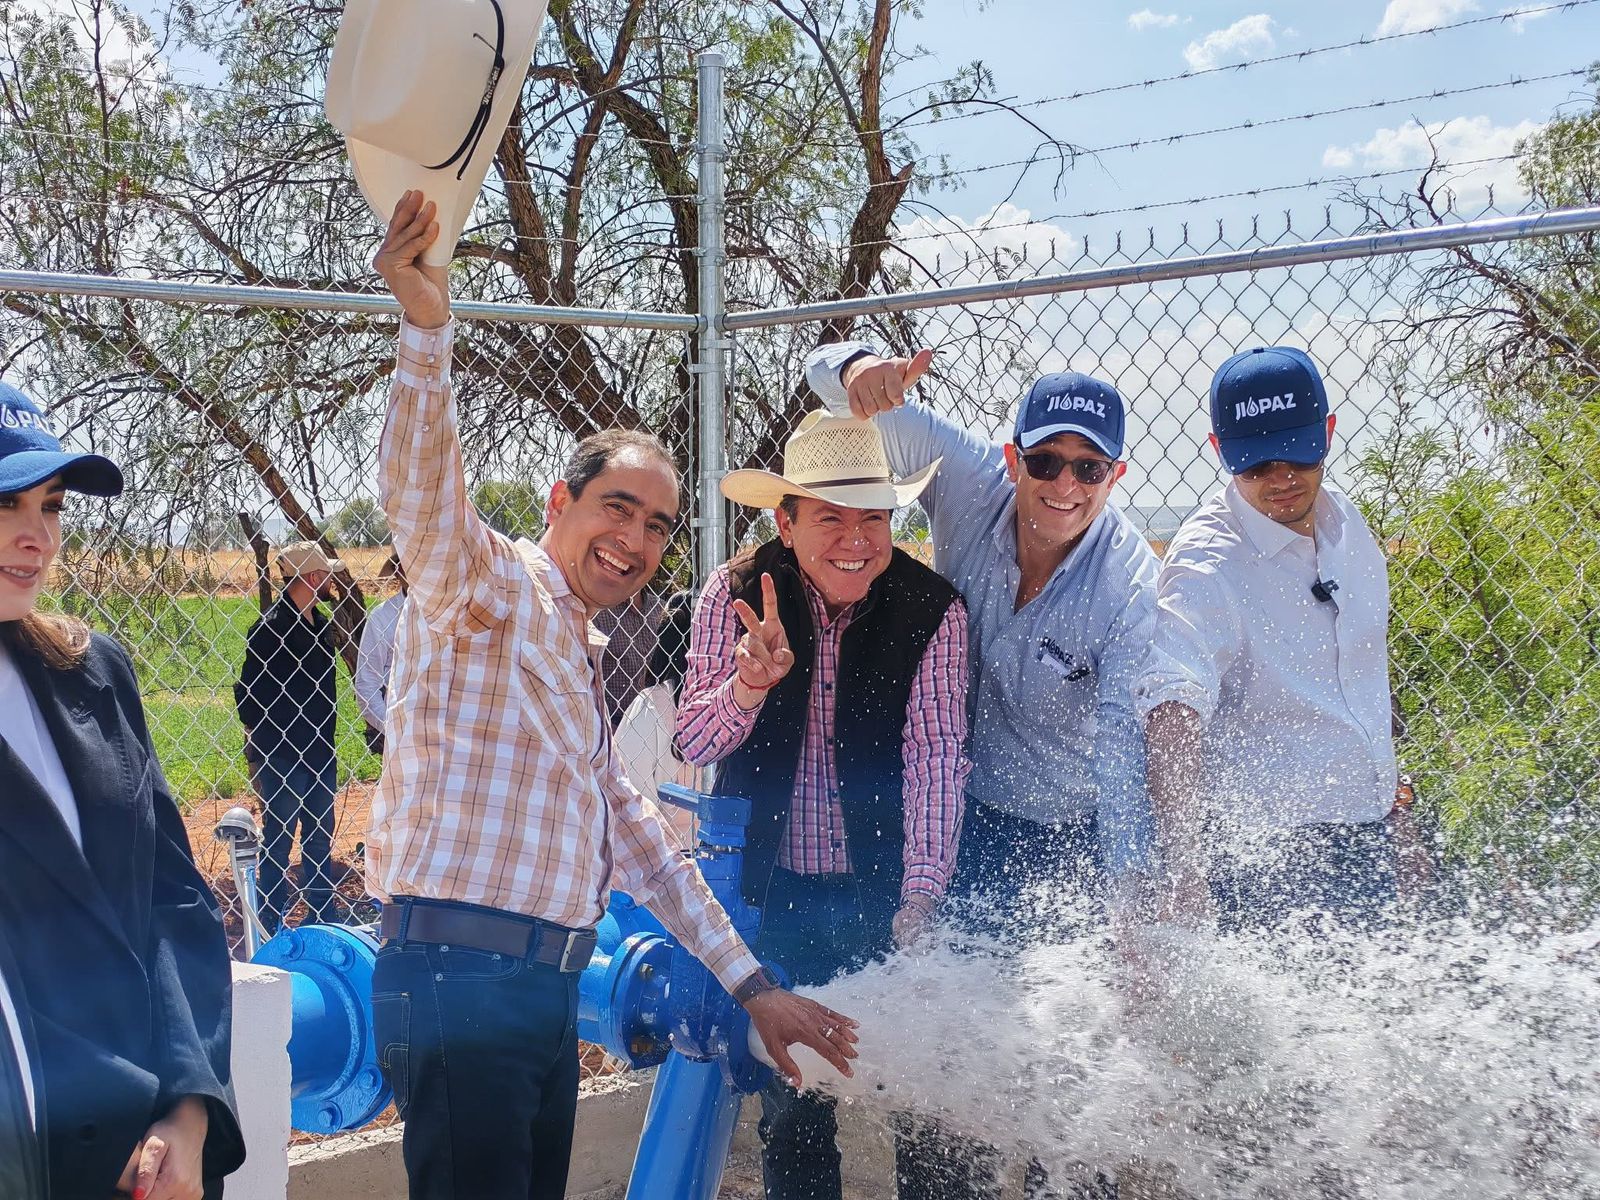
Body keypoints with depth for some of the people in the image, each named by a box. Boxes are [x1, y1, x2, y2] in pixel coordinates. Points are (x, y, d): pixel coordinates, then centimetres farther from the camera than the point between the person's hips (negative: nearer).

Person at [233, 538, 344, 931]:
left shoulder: (321, 626, 10)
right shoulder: (270, 627, -15)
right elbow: (248, 694, -15)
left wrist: (326, 738, 16)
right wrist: (261, 751, -12)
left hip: (319, 753, 8)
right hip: (280, 757, -8)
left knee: (319, 840, 15)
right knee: (278, 840, 2)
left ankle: (323, 922, 25)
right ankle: (273, 927, 11)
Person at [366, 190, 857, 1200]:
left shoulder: (573, 659, 22)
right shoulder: (491, 585, -3)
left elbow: (638, 841, 23)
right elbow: (421, 495, -26)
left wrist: (752, 983, 20)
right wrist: (427, 323, -42)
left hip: (547, 990, 9)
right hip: (461, 976, -9)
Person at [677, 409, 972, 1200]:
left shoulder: (932, 611, -9)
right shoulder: (735, 595, -5)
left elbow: (936, 755, -15)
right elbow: (693, 742, -6)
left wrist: (920, 899, -24)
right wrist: (750, 683, -27)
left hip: (885, 890, -1)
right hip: (778, 895, 1)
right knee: (791, 1103, 9)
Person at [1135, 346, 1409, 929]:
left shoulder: (1347, 525, 4)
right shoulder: (1205, 564, -21)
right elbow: (1171, 709, -35)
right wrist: (1184, 871, -46)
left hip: (1369, 838, 7)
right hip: (1268, 854, -7)